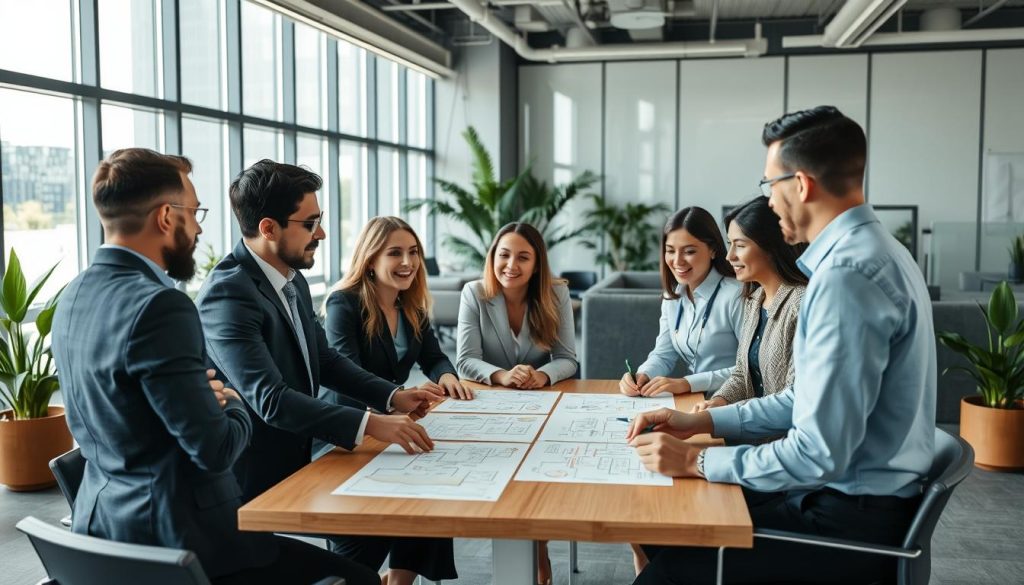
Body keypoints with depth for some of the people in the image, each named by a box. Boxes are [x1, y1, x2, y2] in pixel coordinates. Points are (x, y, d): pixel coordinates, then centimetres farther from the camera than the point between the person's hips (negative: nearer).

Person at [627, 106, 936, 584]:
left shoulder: (847, 275, -25)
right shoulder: (871, 251, 8)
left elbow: (820, 454, -26)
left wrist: (696, 461, -15)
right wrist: (701, 420, 8)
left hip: (852, 521, -9)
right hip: (857, 495, 9)